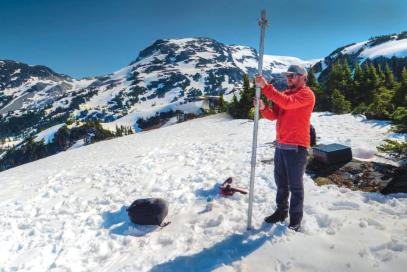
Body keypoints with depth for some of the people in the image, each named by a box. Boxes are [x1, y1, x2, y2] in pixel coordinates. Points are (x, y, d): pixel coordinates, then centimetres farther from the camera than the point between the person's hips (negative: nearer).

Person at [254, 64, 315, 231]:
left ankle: (295, 219, 17)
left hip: (297, 147, -7)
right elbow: (274, 115, 9)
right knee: (281, 182, 16)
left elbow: (287, 103, -27)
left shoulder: (306, 94, -8)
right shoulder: (284, 94, 16)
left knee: (295, 185, 3)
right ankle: (281, 211, 32)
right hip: (280, 145, 7)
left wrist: (265, 87, -28)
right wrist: (263, 108, -12)